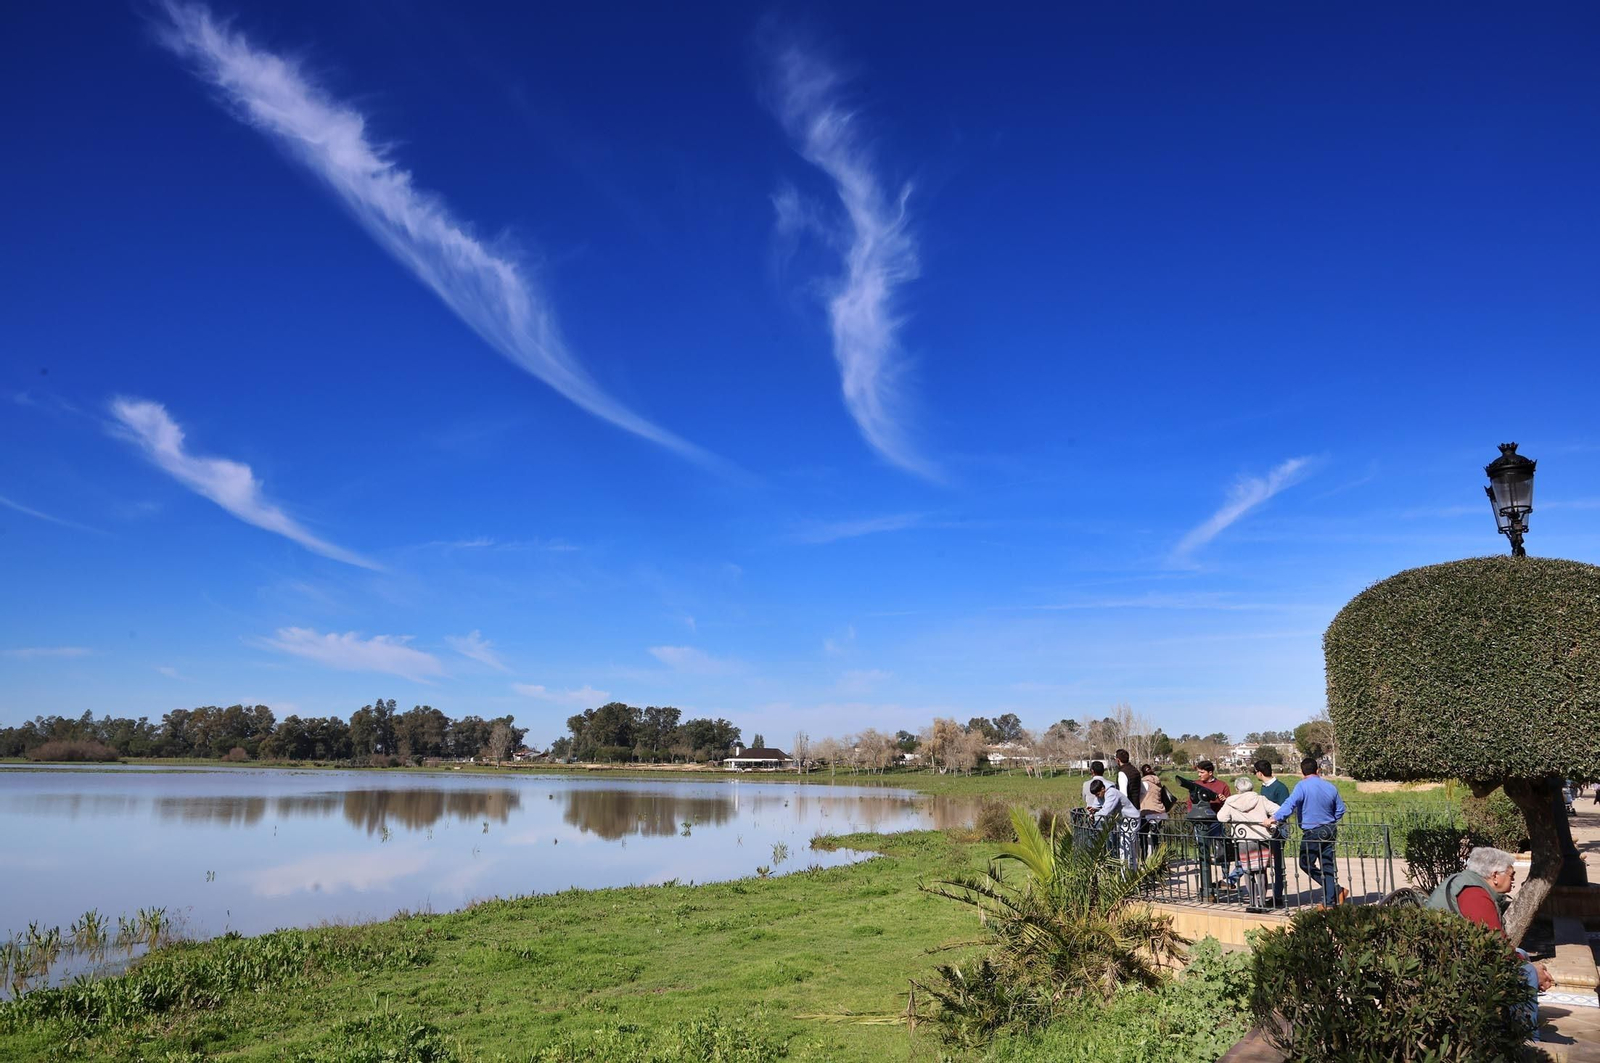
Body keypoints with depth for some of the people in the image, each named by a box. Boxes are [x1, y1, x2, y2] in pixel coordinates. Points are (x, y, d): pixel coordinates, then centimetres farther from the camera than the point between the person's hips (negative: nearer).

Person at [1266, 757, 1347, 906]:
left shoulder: (1302, 786, -13)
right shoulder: (1330, 787, 5)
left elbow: (1290, 804, -27)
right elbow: (1340, 810, 14)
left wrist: (1275, 818, -31)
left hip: (1312, 832, -6)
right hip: (1330, 831, 6)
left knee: (1306, 863, 6)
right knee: (1328, 865, 11)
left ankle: (1337, 890, 4)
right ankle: (1330, 901, 13)